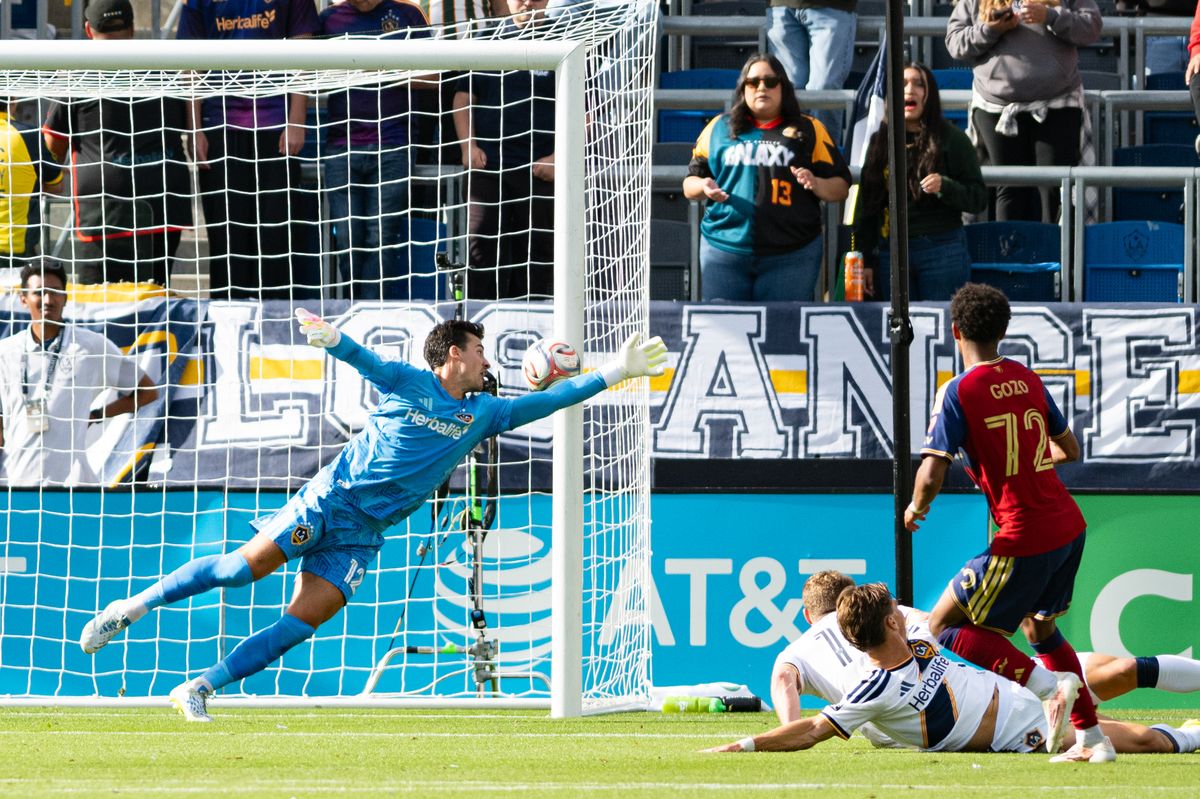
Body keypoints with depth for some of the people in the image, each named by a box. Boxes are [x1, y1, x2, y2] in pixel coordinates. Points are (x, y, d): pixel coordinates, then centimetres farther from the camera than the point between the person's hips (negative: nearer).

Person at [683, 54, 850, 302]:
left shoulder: (809, 130, 11)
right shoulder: (719, 128, 15)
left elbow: (841, 188, 10)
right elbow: (689, 185, 16)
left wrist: (816, 185, -12)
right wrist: (704, 187, -7)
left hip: (790, 256, -1)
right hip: (724, 251, 1)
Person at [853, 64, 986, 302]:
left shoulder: (951, 139, 3)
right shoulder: (880, 141, 13)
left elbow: (979, 199, 1)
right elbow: (866, 204, 14)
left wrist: (944, 188, -18)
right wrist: (865, 260, 10)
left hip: (942, 249, -3)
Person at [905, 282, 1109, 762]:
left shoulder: (958, 392, -11)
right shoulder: (1028, 380, 9)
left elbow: (932, 475, -17)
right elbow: (1069, 450, 20)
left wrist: (915, 508, 5)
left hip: (1023, 539, -7)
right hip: (1070, 525, 7)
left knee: (944, 626, 2)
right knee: (1040, 628, 26)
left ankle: (1045, 681, -13)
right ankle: (1094, 739, 22)